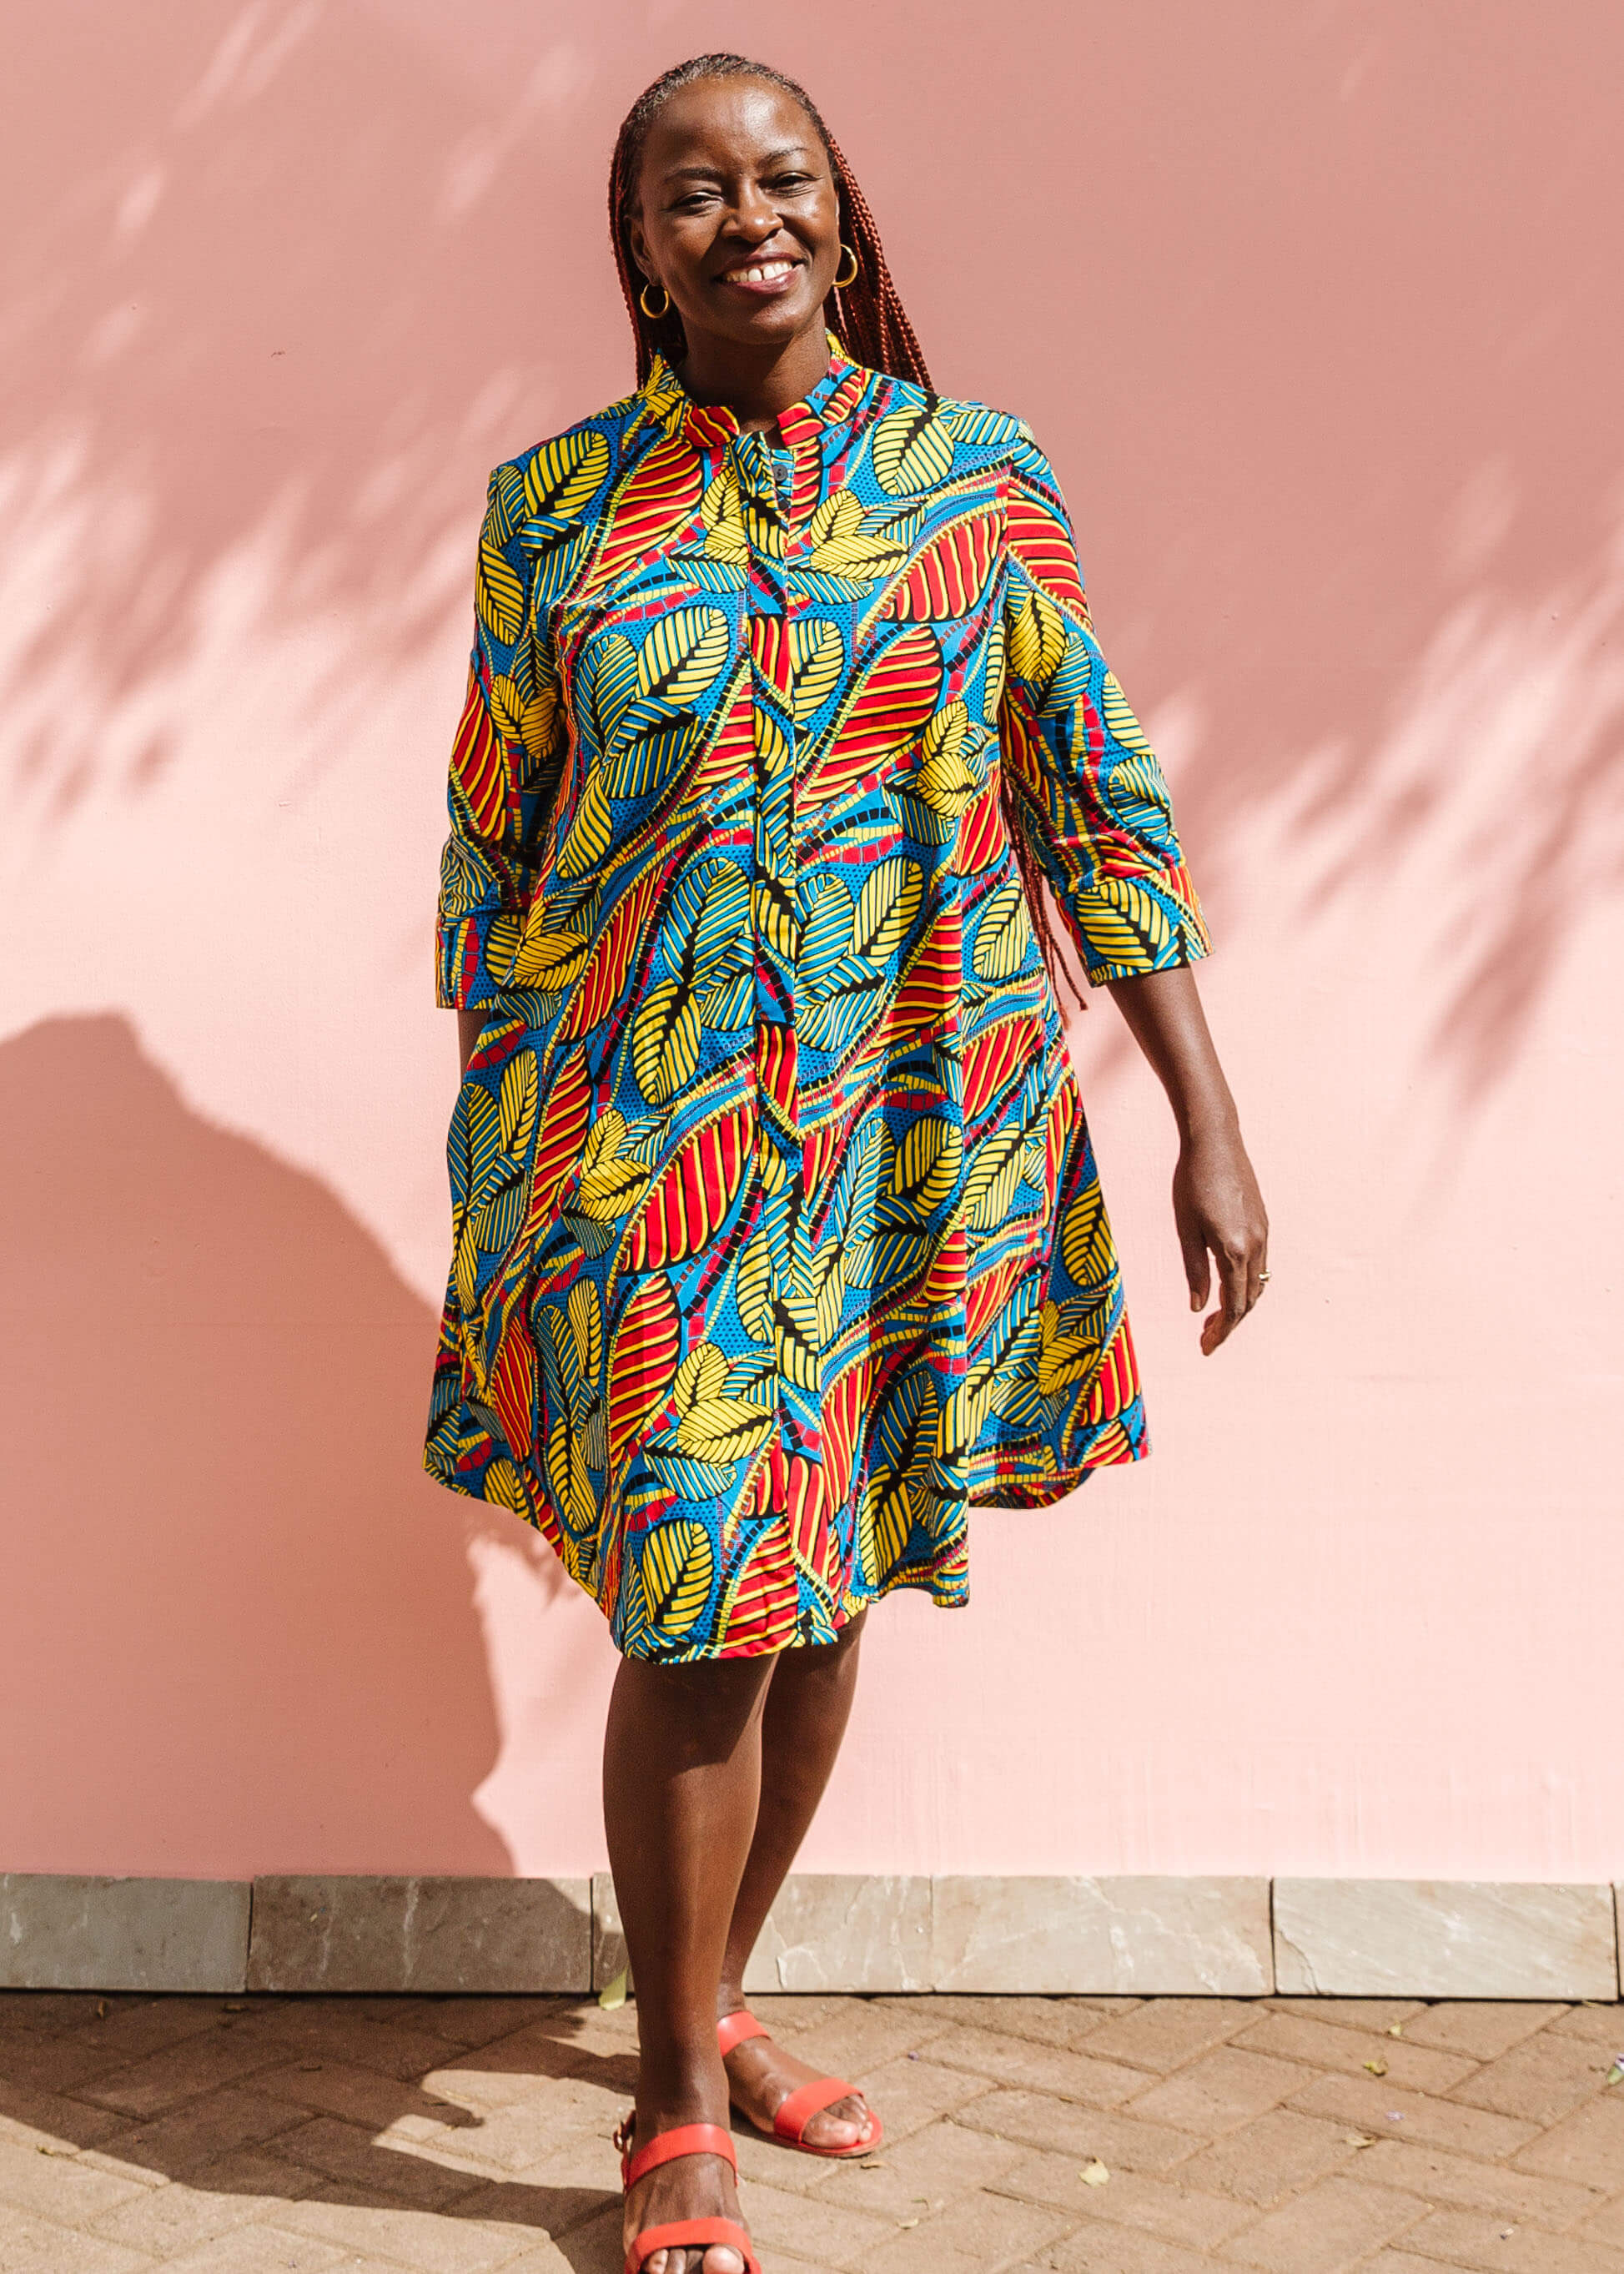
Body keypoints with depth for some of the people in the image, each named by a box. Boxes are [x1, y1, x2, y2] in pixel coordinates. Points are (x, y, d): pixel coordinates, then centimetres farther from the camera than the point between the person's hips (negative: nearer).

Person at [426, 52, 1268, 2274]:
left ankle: (715, 1997, 34)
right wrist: (490, 1174, 5)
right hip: (641, 1141, -2)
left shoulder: (980, 481, 3)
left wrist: (1210, 1128, -2)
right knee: (699, 1609, -4)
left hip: (907, 1136, 2)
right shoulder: (555, 505, 2)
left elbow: (1099, 811, 2)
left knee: (822, 1589, 12)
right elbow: (491, 859, 5)